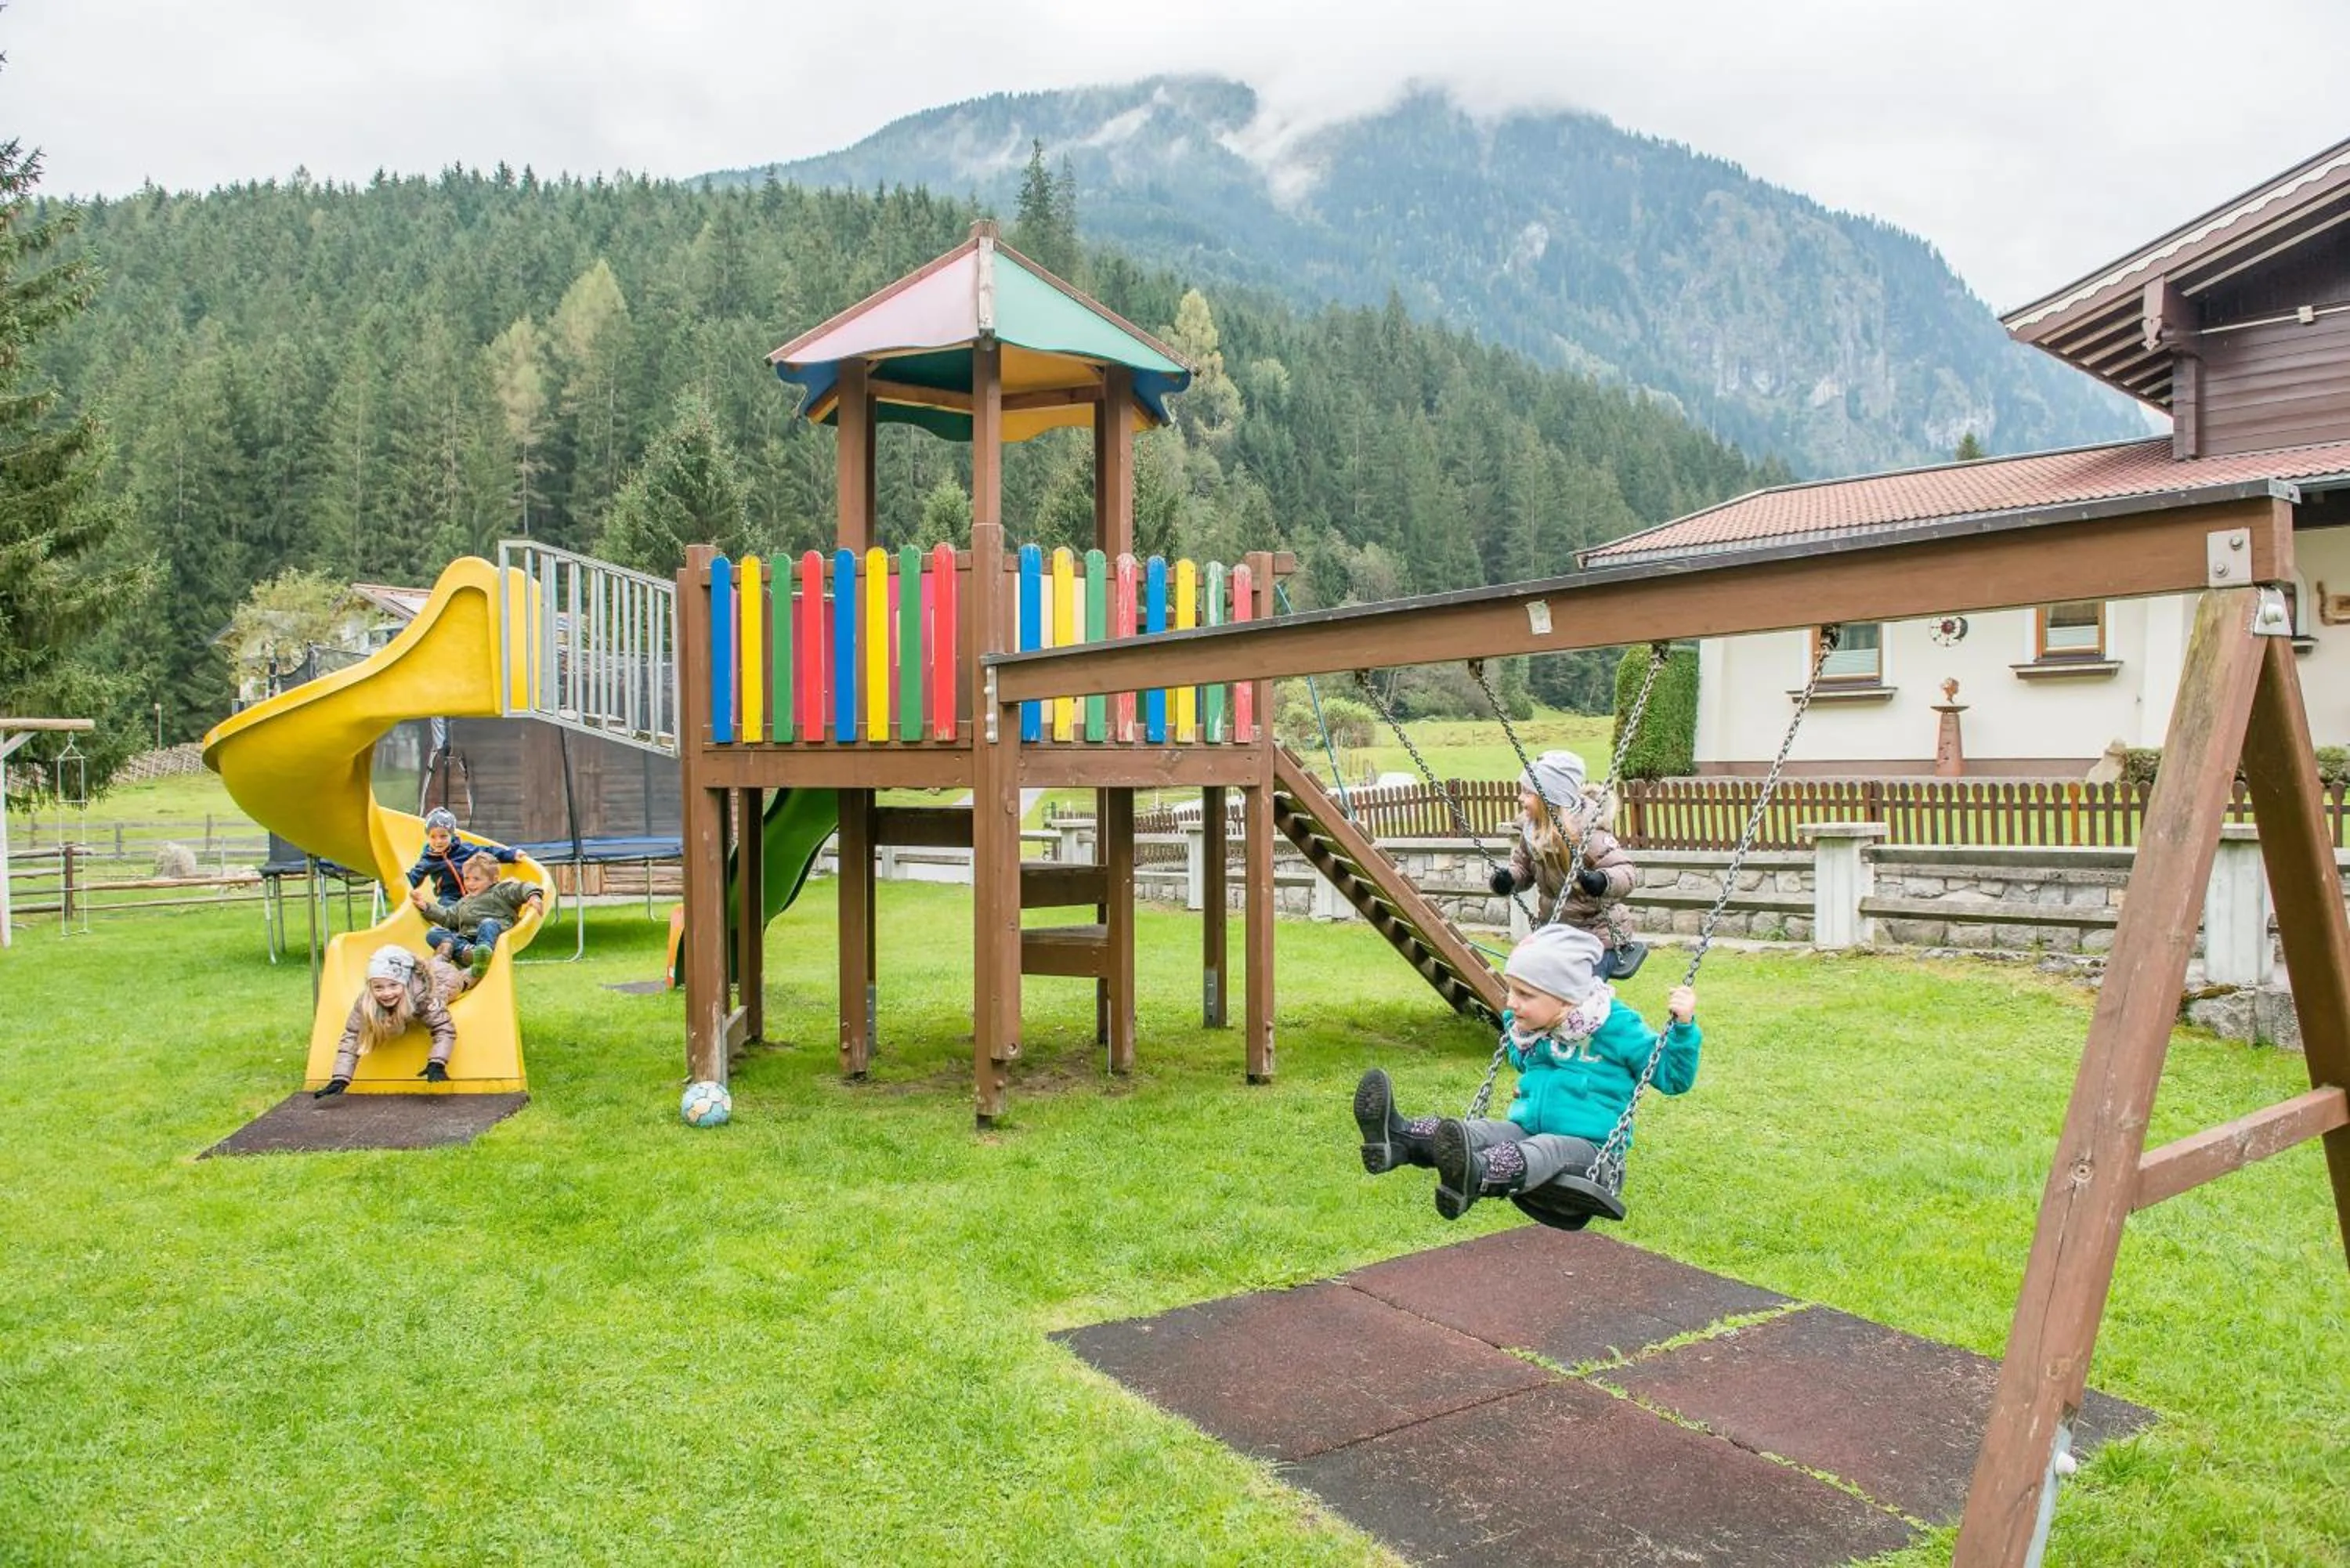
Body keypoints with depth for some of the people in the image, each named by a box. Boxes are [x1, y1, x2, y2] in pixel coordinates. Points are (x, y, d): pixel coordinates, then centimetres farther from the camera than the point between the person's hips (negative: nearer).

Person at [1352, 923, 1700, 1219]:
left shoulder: (1616, 1026, -6)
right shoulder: (1531, 1029, 11)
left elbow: (1672, 1077, -1)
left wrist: (1683, 1025, -14)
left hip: (1589, 1148, -5)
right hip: (1527, 1132, 5)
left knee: (1547, 1150, -38)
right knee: (1479, 1132, -24)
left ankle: (1475, 1177, -70)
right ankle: (1400, 1138, -54)